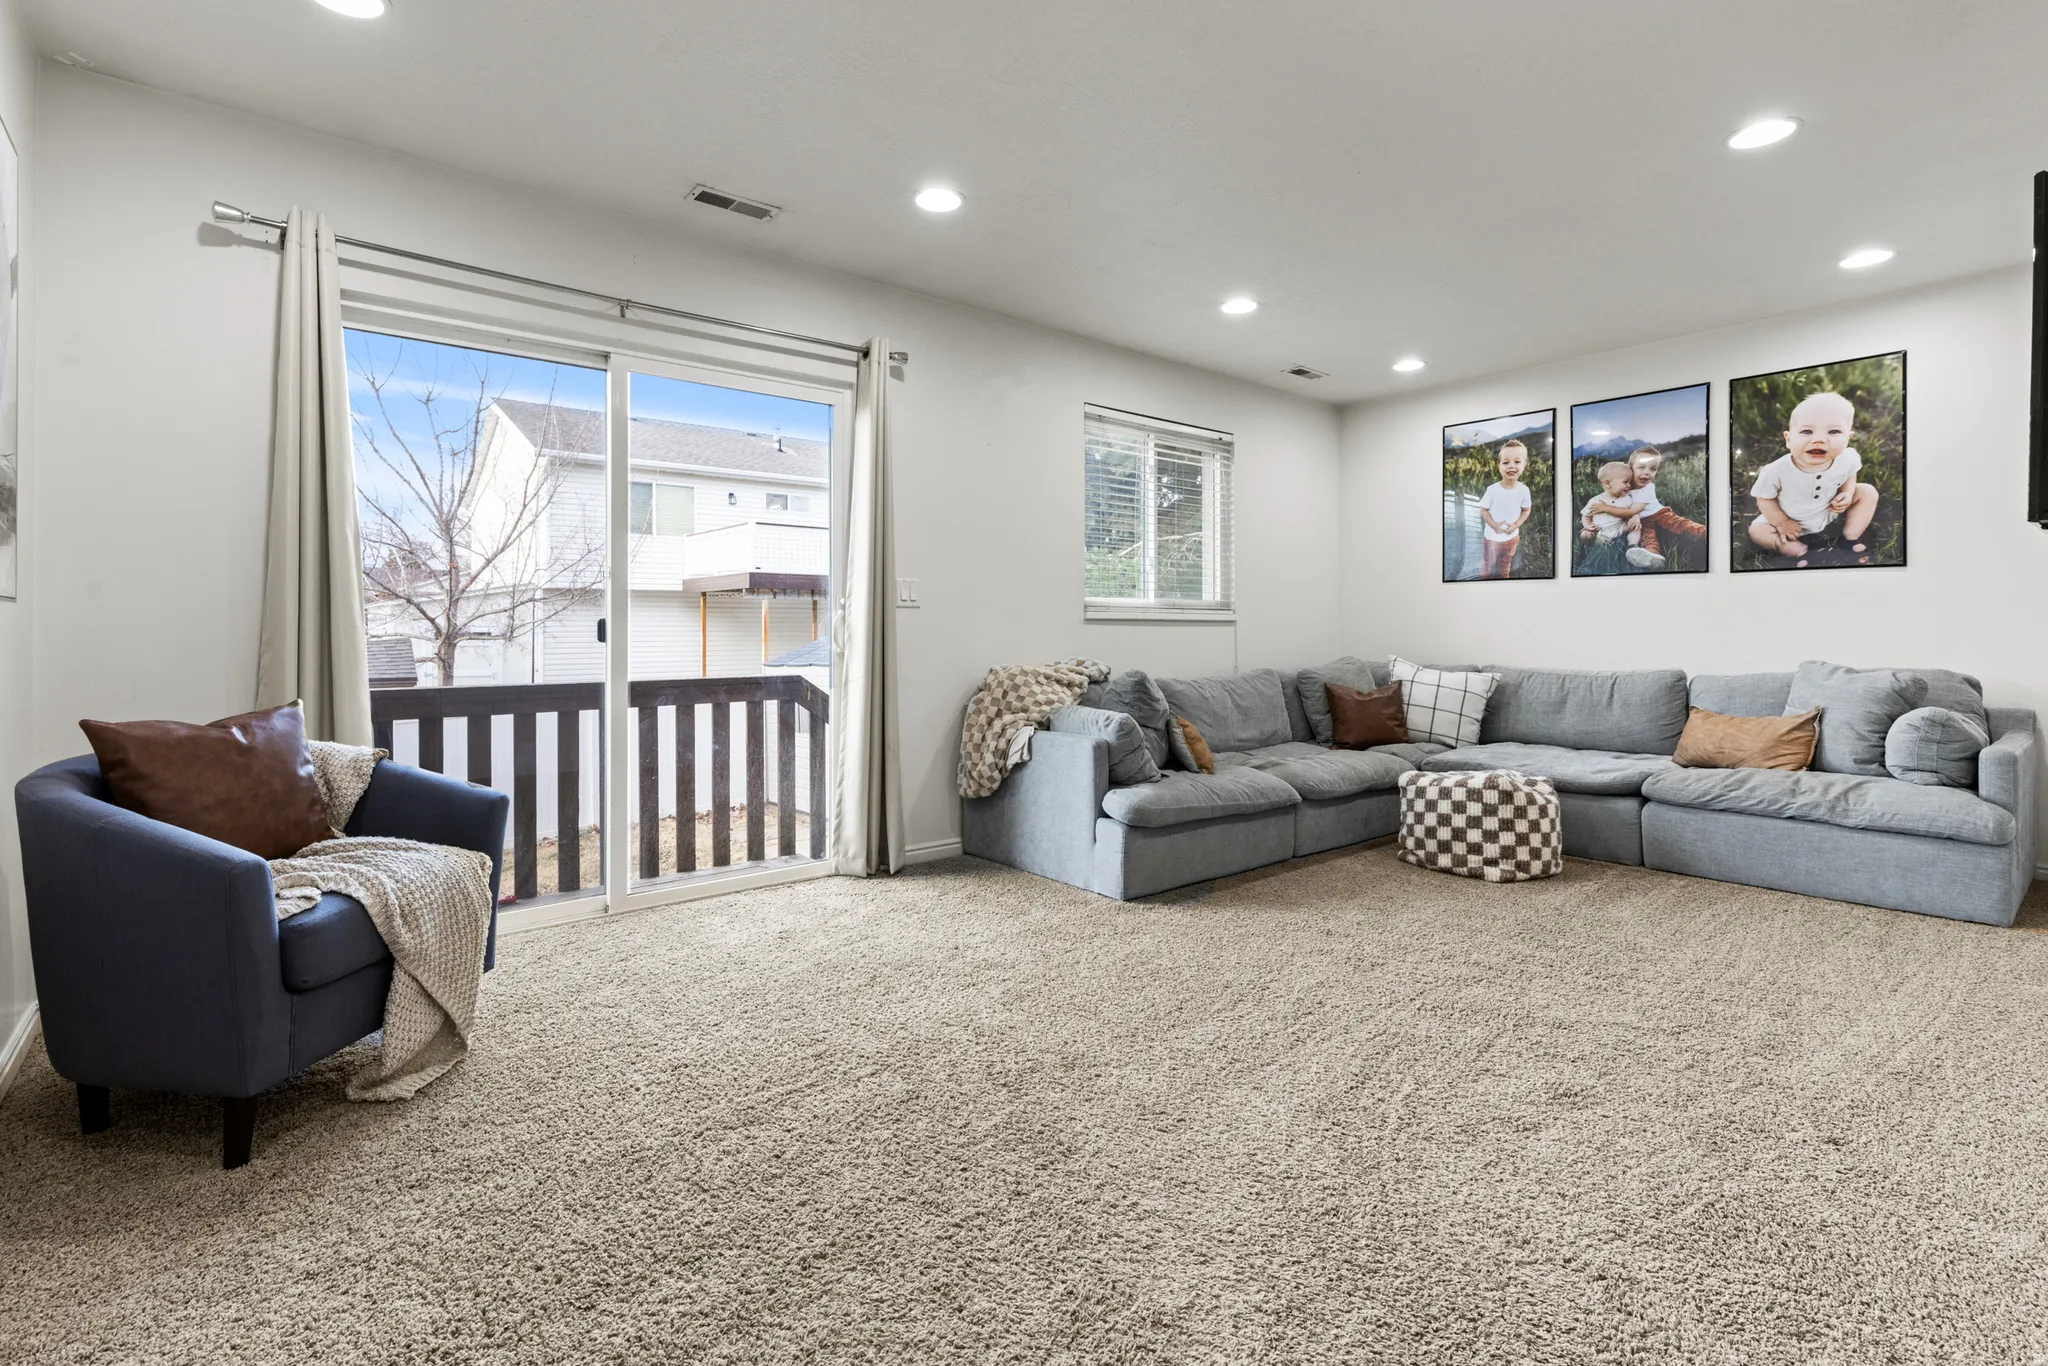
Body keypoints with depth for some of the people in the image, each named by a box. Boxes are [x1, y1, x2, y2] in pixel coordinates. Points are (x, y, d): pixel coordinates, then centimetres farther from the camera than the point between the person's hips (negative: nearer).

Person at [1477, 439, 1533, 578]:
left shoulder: (1524, 490, -16)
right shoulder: (1492, 489, -22)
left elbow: (1526, 510, -2)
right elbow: (1483, 510, -13)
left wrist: (1516, 525, -17)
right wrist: (1495, 526, -22)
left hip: (1511, 537, 2)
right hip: (1491, 536, -2)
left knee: (1505, 564, 23)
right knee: (1487, 564, 17)